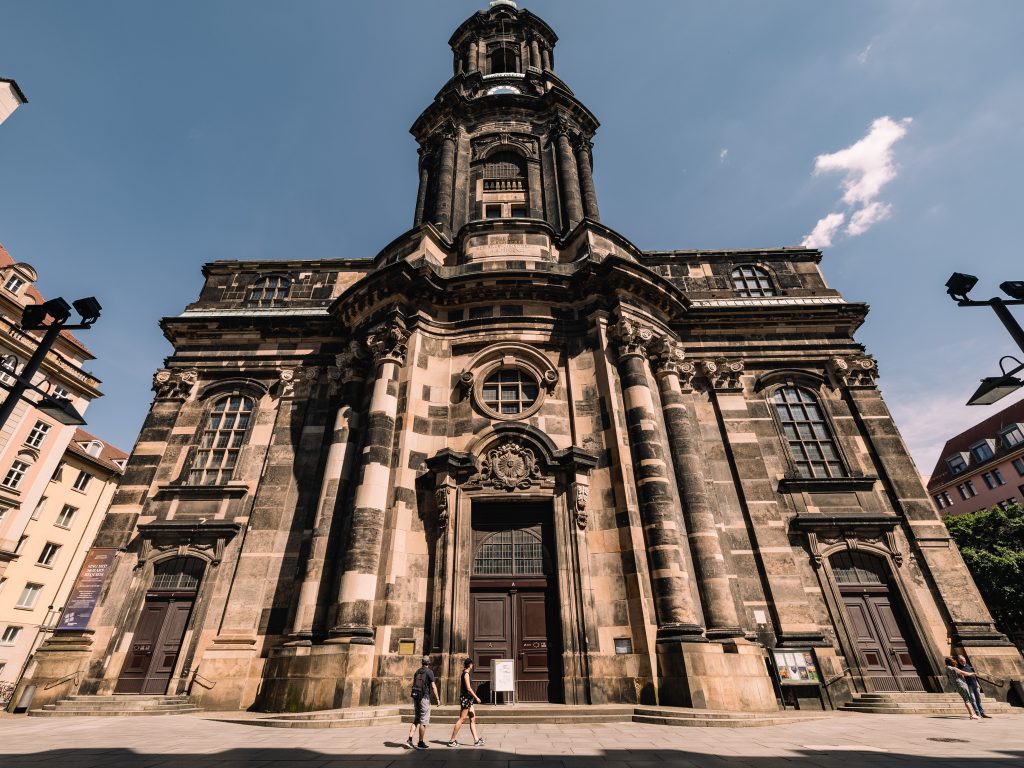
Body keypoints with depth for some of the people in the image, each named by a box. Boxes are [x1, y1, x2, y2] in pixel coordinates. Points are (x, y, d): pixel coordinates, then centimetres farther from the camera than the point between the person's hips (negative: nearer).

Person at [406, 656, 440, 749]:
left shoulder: (417, 671, 10)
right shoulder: (429, 672, -9)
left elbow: (413, 684, 14)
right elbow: (433, 687, -11)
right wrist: (437, 698, -5)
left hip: (415, 697, 6)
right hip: (424, 697, -6)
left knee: (416, 719, 15)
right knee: (423, 721, 3)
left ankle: (409, 740, 6)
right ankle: (421, 743, 8)